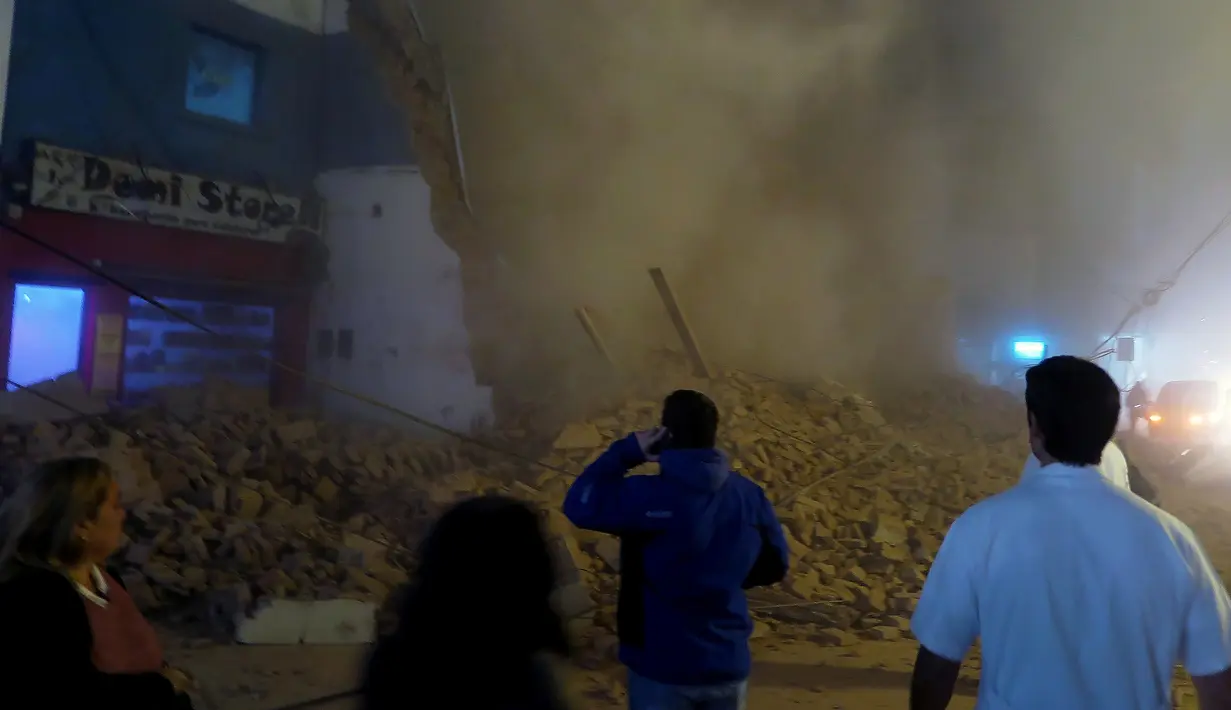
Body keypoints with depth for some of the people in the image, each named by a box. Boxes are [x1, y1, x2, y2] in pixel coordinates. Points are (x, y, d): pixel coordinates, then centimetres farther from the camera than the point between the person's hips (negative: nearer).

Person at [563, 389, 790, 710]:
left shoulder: (648, 496, -21)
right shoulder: (750, 495, -5)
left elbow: (579, 505, -9)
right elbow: (773, 567, 5)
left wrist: (626, 452, -6)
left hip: (662, 666, -4)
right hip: (729, 664, 4)